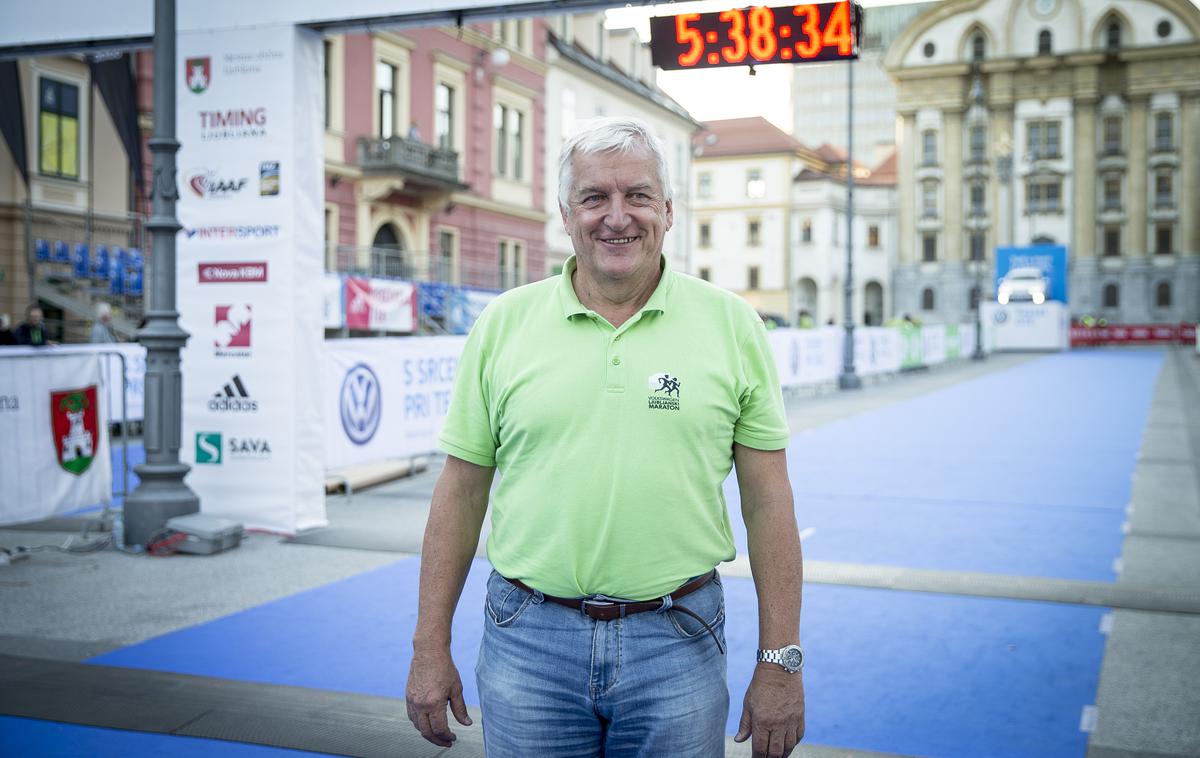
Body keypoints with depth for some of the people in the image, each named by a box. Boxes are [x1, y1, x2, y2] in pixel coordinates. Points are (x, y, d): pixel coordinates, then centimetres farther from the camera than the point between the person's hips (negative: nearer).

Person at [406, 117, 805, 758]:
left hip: (677, 642, 0)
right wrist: (430, 647, 4)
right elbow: (461, 491, 4)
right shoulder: (504, 322, 1)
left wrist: (780, 662, -1)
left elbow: (766, 499, 0)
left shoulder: (731, 324, 0)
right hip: (529, 639, 1)